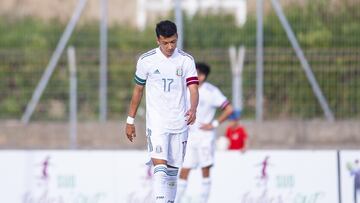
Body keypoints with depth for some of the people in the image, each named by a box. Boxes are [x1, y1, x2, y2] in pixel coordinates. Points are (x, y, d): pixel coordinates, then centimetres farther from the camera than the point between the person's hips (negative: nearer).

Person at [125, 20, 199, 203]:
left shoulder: (186, 60, 0)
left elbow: (193, 88, -9)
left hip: (180, 123, 2)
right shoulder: (146, 60, -2)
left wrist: (193, 109, -29)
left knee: (172, 169, 9)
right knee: (159, 166, -17)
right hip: (156, 123, -2)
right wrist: (130, 121, 10)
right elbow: (138, 90, 8)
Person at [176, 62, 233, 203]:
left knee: (205, 172, 0)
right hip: (189, 137, 4)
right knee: (184, 171, 1)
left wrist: (214, 124, -10)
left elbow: (229, 109, -8)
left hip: (205, 136, -4)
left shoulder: (211, 91, -8)